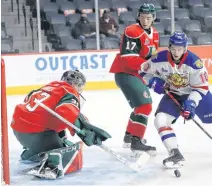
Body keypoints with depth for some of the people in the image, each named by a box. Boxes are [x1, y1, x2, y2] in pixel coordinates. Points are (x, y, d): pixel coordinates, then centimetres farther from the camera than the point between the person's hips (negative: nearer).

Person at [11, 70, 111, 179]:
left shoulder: (51, 86, 19)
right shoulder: (69, 93, -5)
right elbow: (67, 112, -28)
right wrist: (87, 130, -36)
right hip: (35, 132, -9)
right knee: (73, 158, -12)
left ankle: (28, 154, 55)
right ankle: (50, 167, -39)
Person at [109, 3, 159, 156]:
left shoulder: (154, 33, 11)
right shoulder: (132, 32, -18)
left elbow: (152, 54, 20)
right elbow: (128, 59, -26)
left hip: (137, 73, 10)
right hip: (125, 73, -10)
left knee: (141, 106, 23)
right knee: (145, 106, -19)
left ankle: (129, 136, 39)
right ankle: (136, 142, -18)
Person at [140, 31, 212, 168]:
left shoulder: (194, 62, -27)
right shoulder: (160, 59, -19)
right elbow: (144, 72, -3)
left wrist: (191, 105, -29)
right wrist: (154, 82, -21)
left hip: (195, 94, -2)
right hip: (173, 94, 2)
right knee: (160, 120, -16)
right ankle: (175, 154, -12)